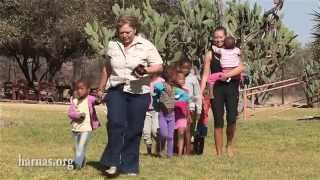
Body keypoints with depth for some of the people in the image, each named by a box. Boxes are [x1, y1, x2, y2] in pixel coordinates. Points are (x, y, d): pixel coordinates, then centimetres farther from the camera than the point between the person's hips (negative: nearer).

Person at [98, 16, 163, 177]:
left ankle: (129, 166, 13)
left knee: (133, 130, 2)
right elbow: (107, 69, 19)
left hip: (139, 93, -1)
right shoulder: (112, 45, 7)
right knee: (116, 123, -18)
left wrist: (146, 70, -24)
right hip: (116, 91, 1)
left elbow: (159, 66, -4)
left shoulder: (146, 46, -2)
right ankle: (113, 163, -13)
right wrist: (100, 88, 23)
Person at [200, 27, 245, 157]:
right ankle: (219, 153, 4)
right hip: (216, 89, 0)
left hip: (231, 87, 0)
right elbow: (205, 74, 5)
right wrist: (201, 92, -4)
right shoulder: (210, 55, 9)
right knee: (218, 121, -2)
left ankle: (229, 145, 13)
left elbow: (241, 68, -4)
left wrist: (227, 75, -17)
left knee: (232, 118, -13)